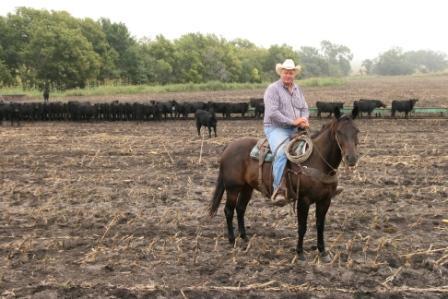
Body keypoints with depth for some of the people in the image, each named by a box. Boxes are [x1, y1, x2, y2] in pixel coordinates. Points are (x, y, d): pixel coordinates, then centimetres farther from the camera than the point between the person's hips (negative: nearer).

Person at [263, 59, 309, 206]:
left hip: (295, 130, 7)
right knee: (282, 153, -33)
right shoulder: (273, 89, -7)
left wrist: (304, 121, -7)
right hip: (276, 129, -7)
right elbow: (273, 113, -17)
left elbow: (305, 109, 16)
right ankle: (278, 189, -35)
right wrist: (293, 122, -18)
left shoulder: (297, 89, 16)